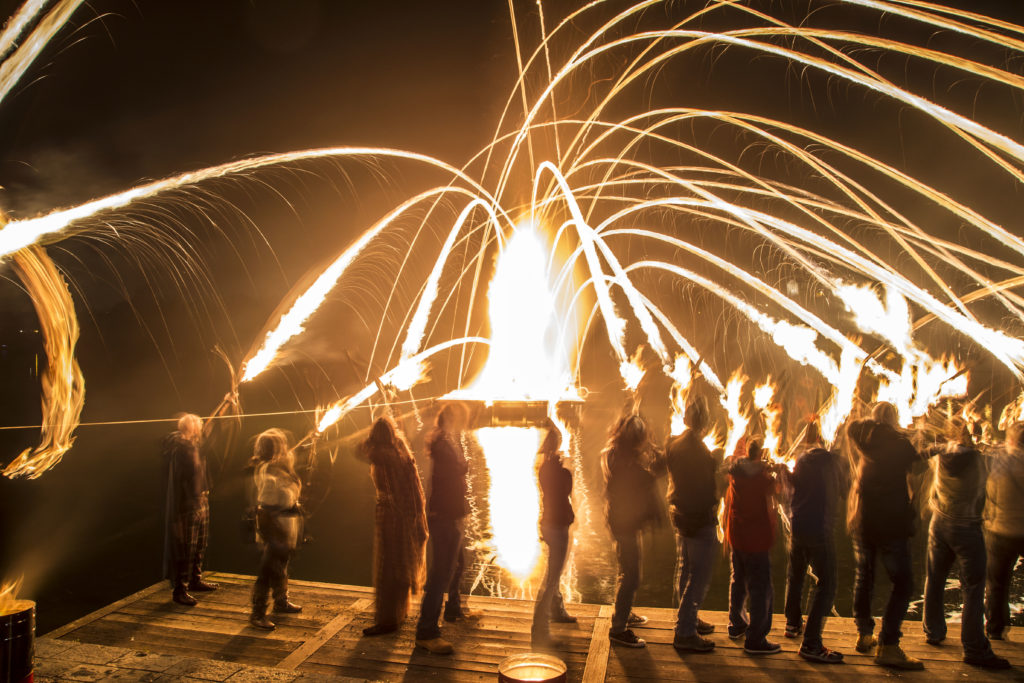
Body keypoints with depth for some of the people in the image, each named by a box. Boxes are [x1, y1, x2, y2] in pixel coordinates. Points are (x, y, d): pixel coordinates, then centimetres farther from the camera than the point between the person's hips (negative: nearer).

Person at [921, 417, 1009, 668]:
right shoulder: (974, 457, -17)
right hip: (967, 527, -5)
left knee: (935, 580, 16)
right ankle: (975, 649, -1)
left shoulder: (942, 454, -2)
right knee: (973, 587, -1)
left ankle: (933, 632, 29)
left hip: (939, 523, 6)